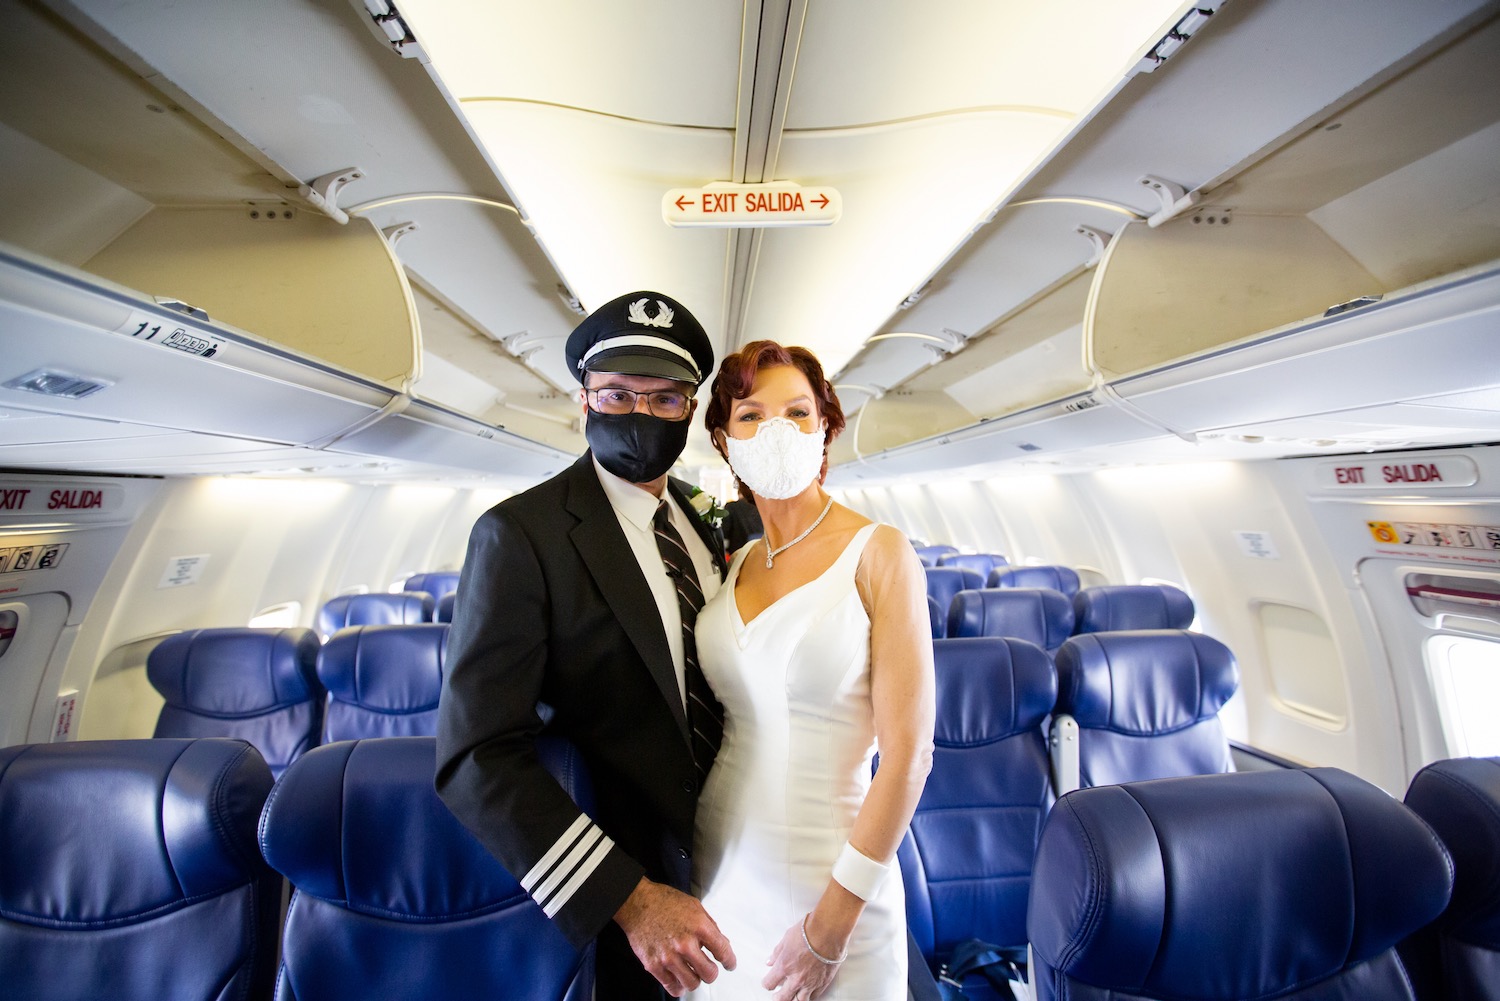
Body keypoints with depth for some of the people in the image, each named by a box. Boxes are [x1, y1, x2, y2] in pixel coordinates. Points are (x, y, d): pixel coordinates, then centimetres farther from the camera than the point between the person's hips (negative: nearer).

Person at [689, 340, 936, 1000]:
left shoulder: (878, 555, -15)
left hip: (831, 885, -4)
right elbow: (713, 720, 8)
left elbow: (908, 753, -15)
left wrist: (832, 922, -12)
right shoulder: (732, 563, 0)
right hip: (720, 874, 5)